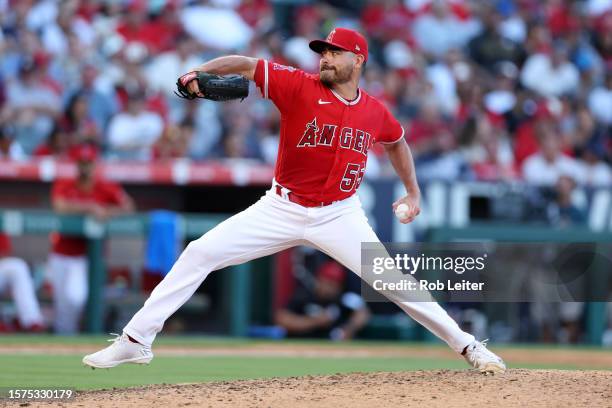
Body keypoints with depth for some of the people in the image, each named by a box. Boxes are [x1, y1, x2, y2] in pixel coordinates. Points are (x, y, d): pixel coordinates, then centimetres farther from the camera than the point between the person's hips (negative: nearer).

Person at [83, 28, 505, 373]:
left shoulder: (375, 112, 0)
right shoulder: (300, 86, -8)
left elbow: (397, 141, 22)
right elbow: (246, 65, -11)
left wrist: (413, 192, 20)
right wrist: (199, 73, -28)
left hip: (339, 215, 0)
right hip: (282, 210, 0)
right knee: (199, 254, -11)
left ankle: (468, 345, 7)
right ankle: (136, 339, -5)